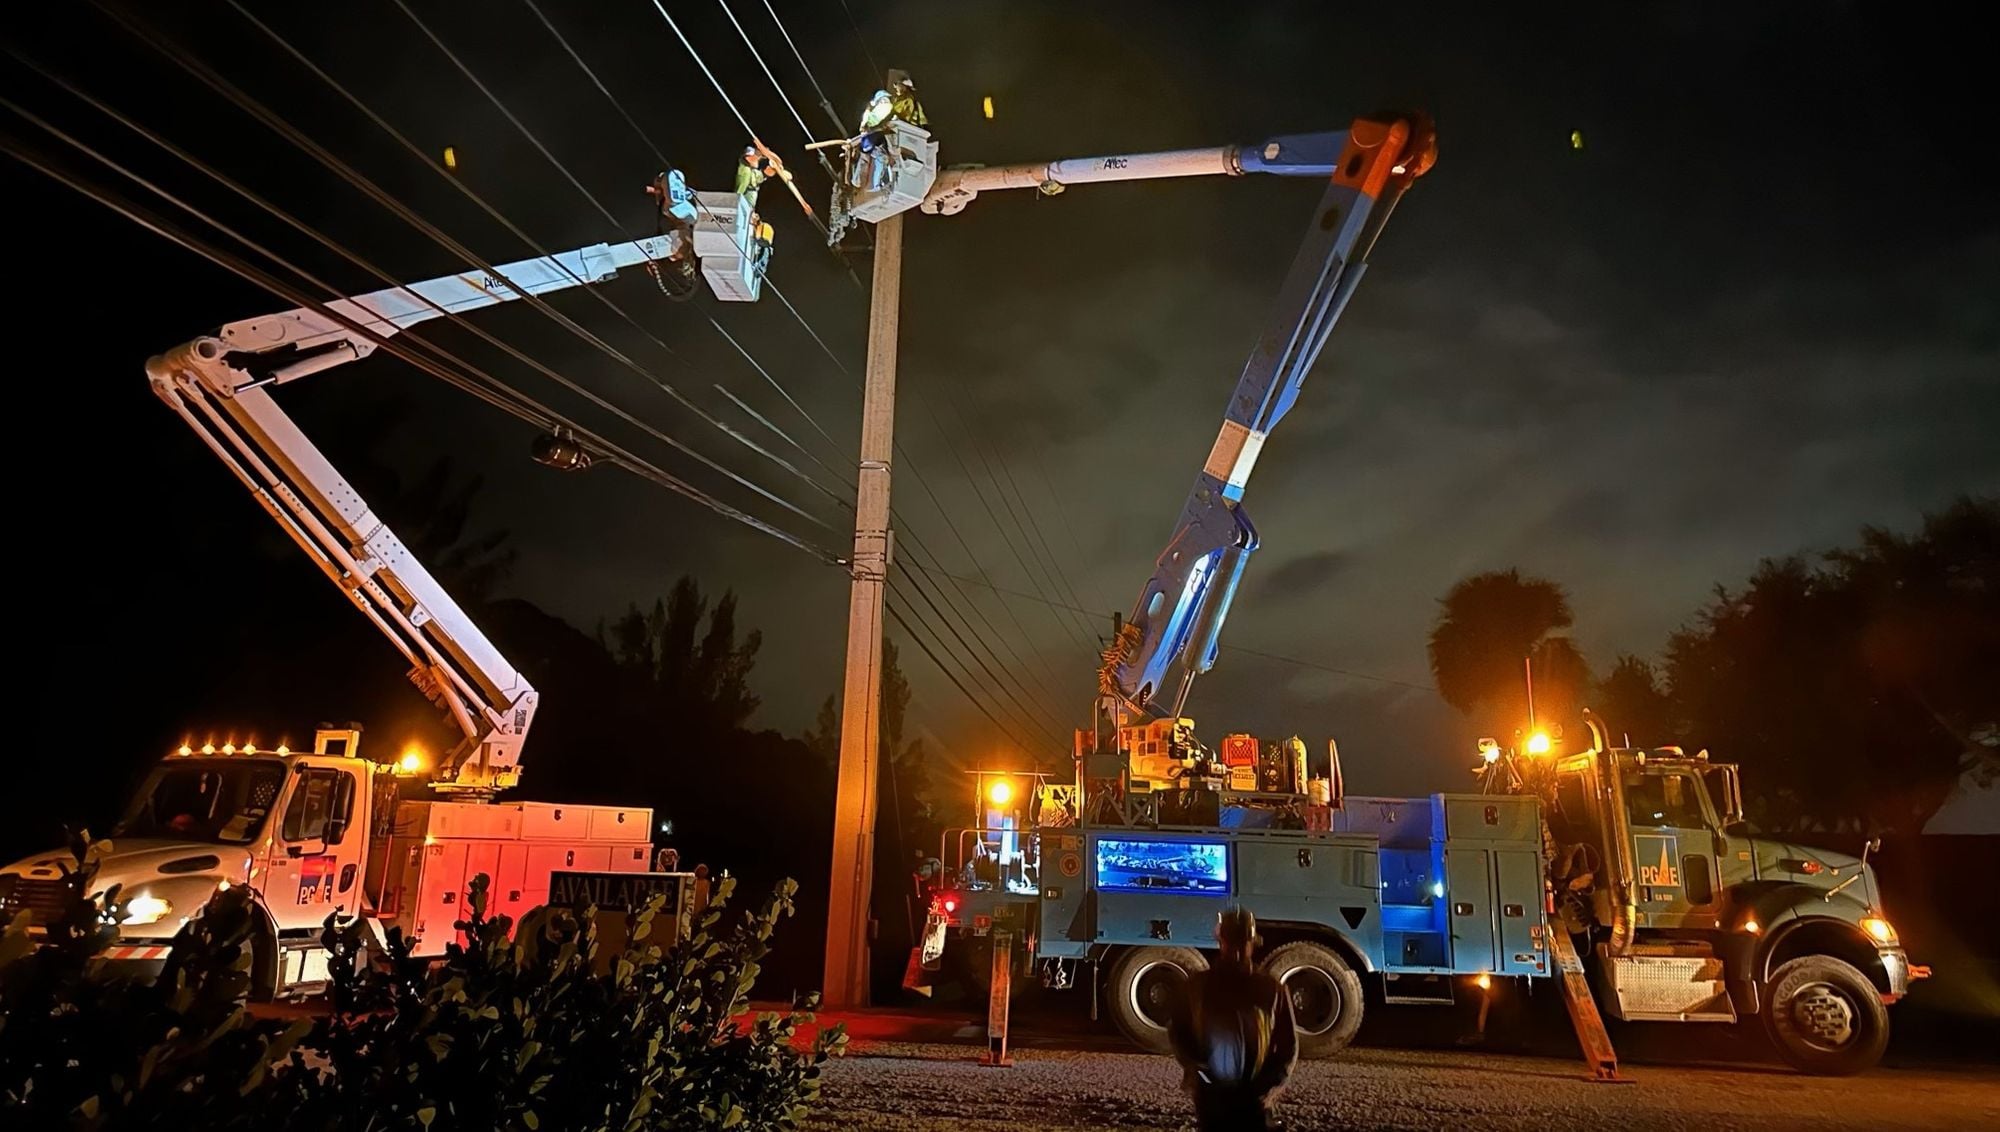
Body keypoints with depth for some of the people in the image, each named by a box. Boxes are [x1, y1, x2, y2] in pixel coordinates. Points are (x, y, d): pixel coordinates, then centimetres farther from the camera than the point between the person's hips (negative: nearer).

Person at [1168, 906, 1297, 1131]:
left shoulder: (1271, 989, -1)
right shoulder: (1198, 985, 1)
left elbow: (1288, 1045, 5)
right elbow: (1178, 1031, 8)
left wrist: (1273, 1084, -9)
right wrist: (1191, 1066, -8)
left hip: (1254, 1098, -1)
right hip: (1211, 1096, 1)